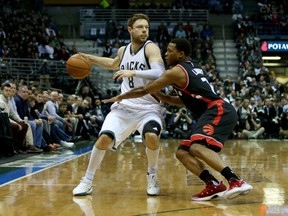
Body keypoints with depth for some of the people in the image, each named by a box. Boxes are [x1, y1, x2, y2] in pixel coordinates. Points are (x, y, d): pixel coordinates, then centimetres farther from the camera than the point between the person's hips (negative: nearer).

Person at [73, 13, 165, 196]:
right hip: (125, 106, 4)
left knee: (151, 136, -31)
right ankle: (87, 181, 6)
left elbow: (159, 73, -29)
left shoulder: (151, 48, -11)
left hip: (148, 108, -4)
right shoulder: (123, 50, 8)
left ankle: (152, 175, -2)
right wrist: (91, 58, 28)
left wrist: (133, 72, -38)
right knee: (104, 138, -12)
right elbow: (114, 65, 34)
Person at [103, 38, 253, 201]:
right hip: (218, 113, 10)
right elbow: (186, 100, 32)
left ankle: (237, 181, -38)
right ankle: (214, 185, -5)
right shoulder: (192, 69, 22)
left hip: (219, 111, -10)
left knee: (197, 147, -31)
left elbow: (144, 91, 2)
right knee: (182, 152, 8)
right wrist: (159, 95, 26)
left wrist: (121, 97, 18)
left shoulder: (176, 71, -5)